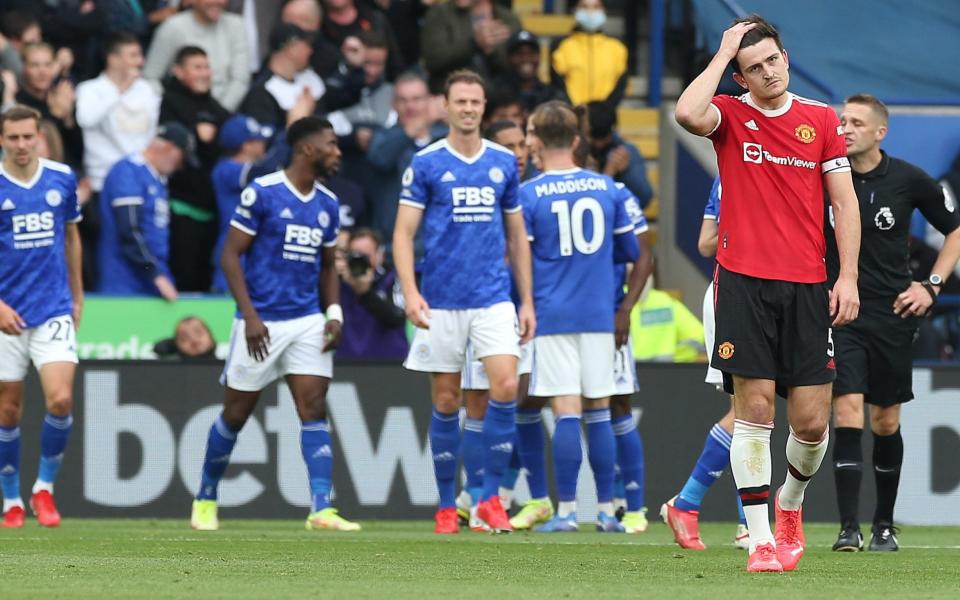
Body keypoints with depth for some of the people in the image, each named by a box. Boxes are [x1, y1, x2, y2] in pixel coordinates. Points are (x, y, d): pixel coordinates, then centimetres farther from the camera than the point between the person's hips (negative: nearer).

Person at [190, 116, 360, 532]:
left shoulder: (327, 204, 9)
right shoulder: (261, 193, -10)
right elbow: (231, 255, -9)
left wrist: (335, 314, 3)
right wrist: (250, 316, -16)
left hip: (308, 322, 5)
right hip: (261, 322, -5)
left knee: (314, 409, -8)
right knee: (236, 415, 5)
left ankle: (321, 508, -14)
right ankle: (205, 500, 23)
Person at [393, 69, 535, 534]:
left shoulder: (504, 162, 8)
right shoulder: (425, 164, -1)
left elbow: (517, 236, 15)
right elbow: (403, 233, -3)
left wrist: (527, 301, 11)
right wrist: (410, 291, -16)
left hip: (494, 299, 2)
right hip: (442, 301, -1)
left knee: (506, 387, -15)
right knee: (446, 403, 3)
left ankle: (490, 496, -5)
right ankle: (446, 505, 15)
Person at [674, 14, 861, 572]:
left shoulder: (822, 120, 8)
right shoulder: (731, 115, 2)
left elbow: (845, 201, 8)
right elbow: (688, 114, -21)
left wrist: (848, 277, -1)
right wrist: (723, 54, -10)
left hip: (807, 286, 2)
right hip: (744, 281, -2)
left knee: (811, 422, 0)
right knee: (754, 410, -7)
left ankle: (791, 501, 30)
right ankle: (761, 539, -3)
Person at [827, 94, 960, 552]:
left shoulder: (909, 180, -2)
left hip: (893, 313, 1)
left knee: (886, 422, 8)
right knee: (848, 409, -14)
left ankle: (884, 524, 24)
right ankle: (849, 529, -15)